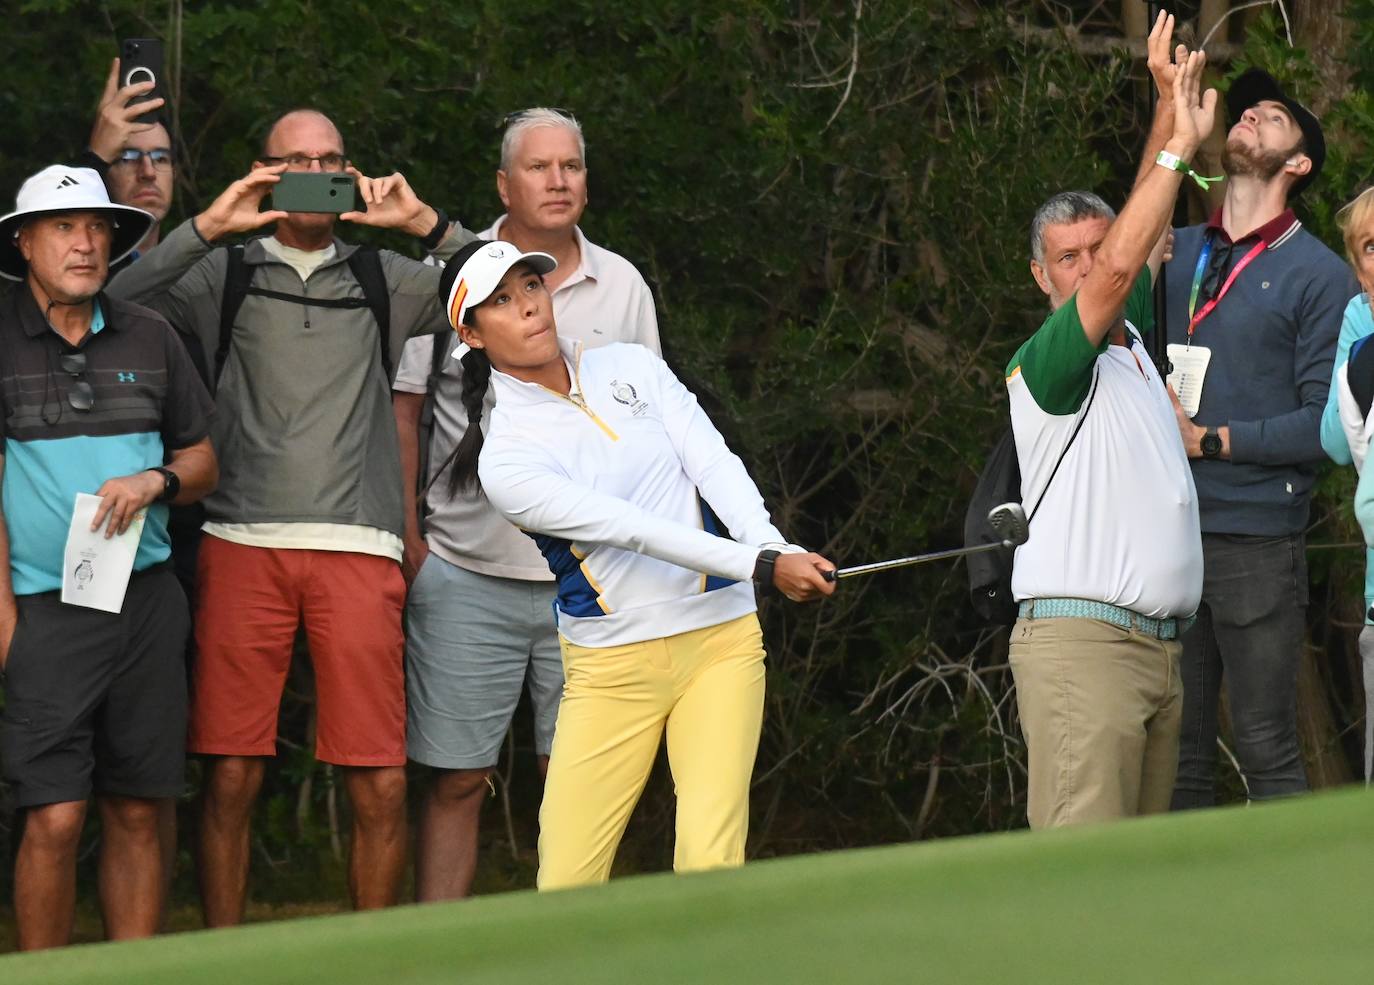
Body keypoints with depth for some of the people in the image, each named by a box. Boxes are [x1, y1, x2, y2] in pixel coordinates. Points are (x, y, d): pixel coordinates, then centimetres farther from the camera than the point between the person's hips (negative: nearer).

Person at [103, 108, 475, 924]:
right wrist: (208, 228, -8)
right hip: (244, 546, -1)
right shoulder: (225, 275, 14)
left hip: (357, 550, 1)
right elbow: (117, 303, 0)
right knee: (232, 777, -4)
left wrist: (426, 224, -1)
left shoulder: (383, 280, 18)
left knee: (382, 783, -6)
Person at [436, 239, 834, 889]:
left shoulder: (633, 369, 8)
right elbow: (633, 530, -18)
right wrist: (762, 567, -27)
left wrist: (777, 547, -22)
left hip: (721, 640, 2)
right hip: (610, 664, -2)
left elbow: (716, 467, -3)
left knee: (710, 864, -14)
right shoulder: (504, 461, -9)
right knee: (565, 892, -7)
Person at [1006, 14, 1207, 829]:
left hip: (1161, 646, 8)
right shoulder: (1046, 361, -7)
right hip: (1079, 639, -8)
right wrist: (1179, 145, -13)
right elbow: (1125, 264, -18)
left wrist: (1174, 112, 17)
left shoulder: (1130, 338, 18)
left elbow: (1144, 245, 25)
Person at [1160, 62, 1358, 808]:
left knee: (1268, 755, -4)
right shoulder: (1173, 254, 16)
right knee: (1175, 754, 5)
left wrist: (1212, 439, -10)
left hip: (1257, 542, -4)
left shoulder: (1318, 275, 1)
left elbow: (1325, 423, -5)